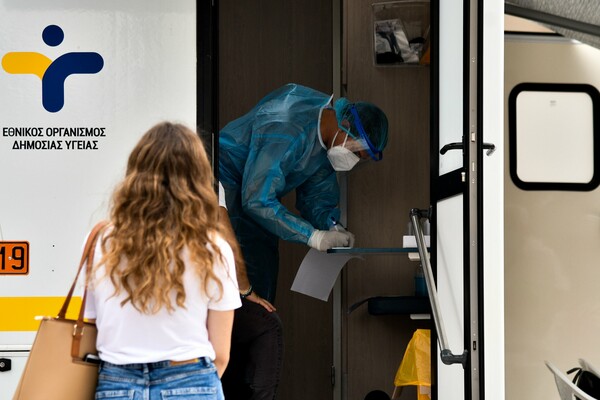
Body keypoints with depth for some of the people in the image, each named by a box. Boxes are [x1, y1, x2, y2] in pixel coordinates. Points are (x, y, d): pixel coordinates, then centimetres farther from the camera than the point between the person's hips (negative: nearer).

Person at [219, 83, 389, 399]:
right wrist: (314, 236, -30)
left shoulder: (328, 134, -1)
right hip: (226, 186, -9)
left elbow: (318, 193, 7)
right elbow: (257, 200, -31)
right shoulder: (286, 131, -31)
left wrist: (333, 227, -13)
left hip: (255, 197, 10)